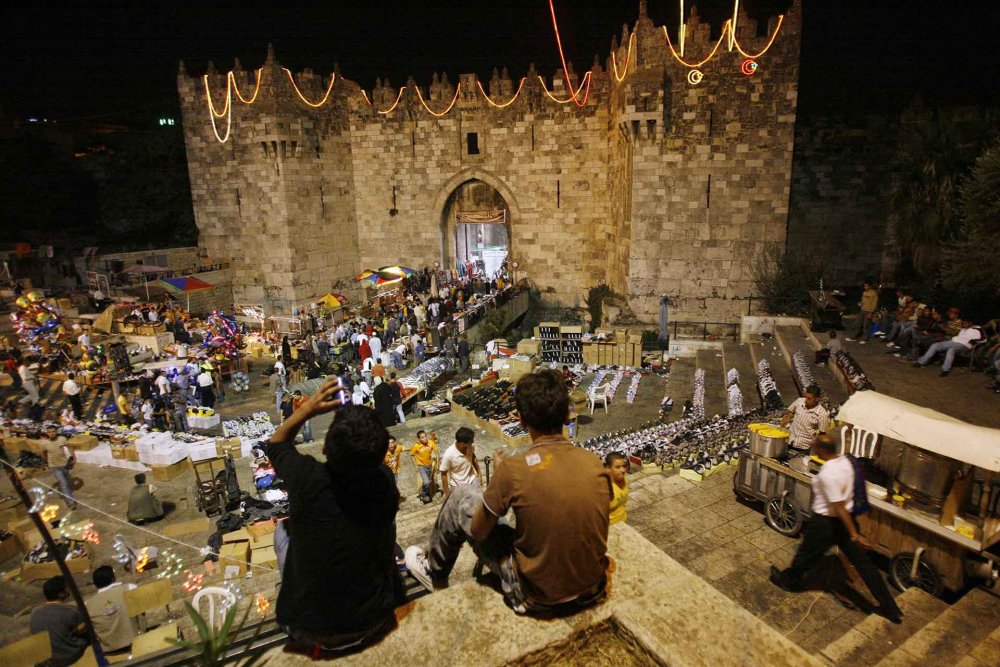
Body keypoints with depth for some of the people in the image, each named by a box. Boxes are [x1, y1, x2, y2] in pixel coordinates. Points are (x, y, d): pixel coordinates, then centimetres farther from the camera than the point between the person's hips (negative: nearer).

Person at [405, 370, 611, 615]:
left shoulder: (513, 468, -21)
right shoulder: (595, 463, -8)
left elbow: (478, 531, -7)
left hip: (537, 596, -4)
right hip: (593, 590, 5)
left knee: (462, 497, 8)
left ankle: (434, 573, 33)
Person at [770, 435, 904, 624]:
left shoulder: (827, 474, -31)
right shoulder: (844, 460, -5)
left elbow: (839, 507, -28)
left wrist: (854, 535, -22)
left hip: (827, 522, -7)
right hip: (845, 518, 7)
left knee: (807, 553, 17)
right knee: (863, 562, 15)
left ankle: (789, 579, 41)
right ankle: (889, 607, 21)